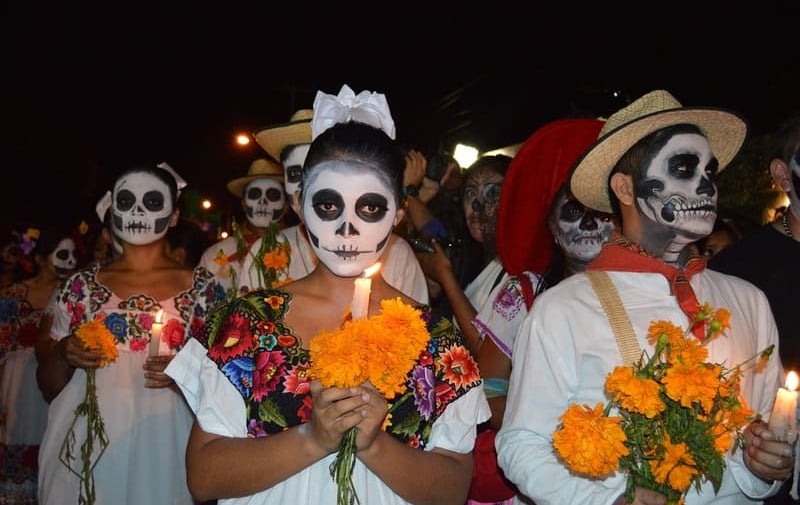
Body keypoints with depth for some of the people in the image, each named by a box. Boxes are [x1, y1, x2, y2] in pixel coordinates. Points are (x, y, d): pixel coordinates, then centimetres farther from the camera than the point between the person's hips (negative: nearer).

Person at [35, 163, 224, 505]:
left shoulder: (202, 288, 2)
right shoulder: (80, 287, 6)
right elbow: (49, 386, 12)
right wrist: (63, 355, -8)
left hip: (163, 446, -1)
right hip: (85, 446, 1)